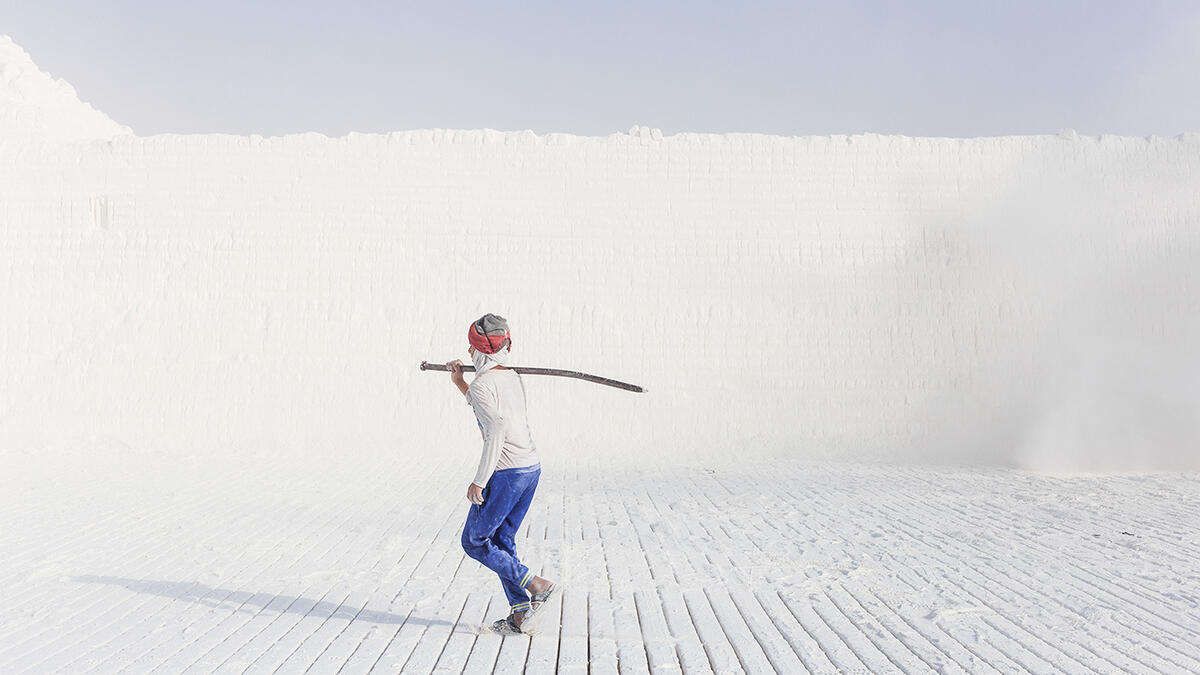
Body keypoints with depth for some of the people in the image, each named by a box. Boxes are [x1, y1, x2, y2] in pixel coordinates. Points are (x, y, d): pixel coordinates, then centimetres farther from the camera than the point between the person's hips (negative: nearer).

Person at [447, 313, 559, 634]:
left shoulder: (482, 385, -12)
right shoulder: (514, 379, 13)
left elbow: (497, 426, -25)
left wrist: (480, 480, -22)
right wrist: (459, 384, 32)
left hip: (506, 473, -8)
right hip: (532, 467, 8)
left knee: (475, 541, 5)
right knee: (502, 541, 17)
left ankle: (537, 586, -3)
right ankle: (521, 615, 14)